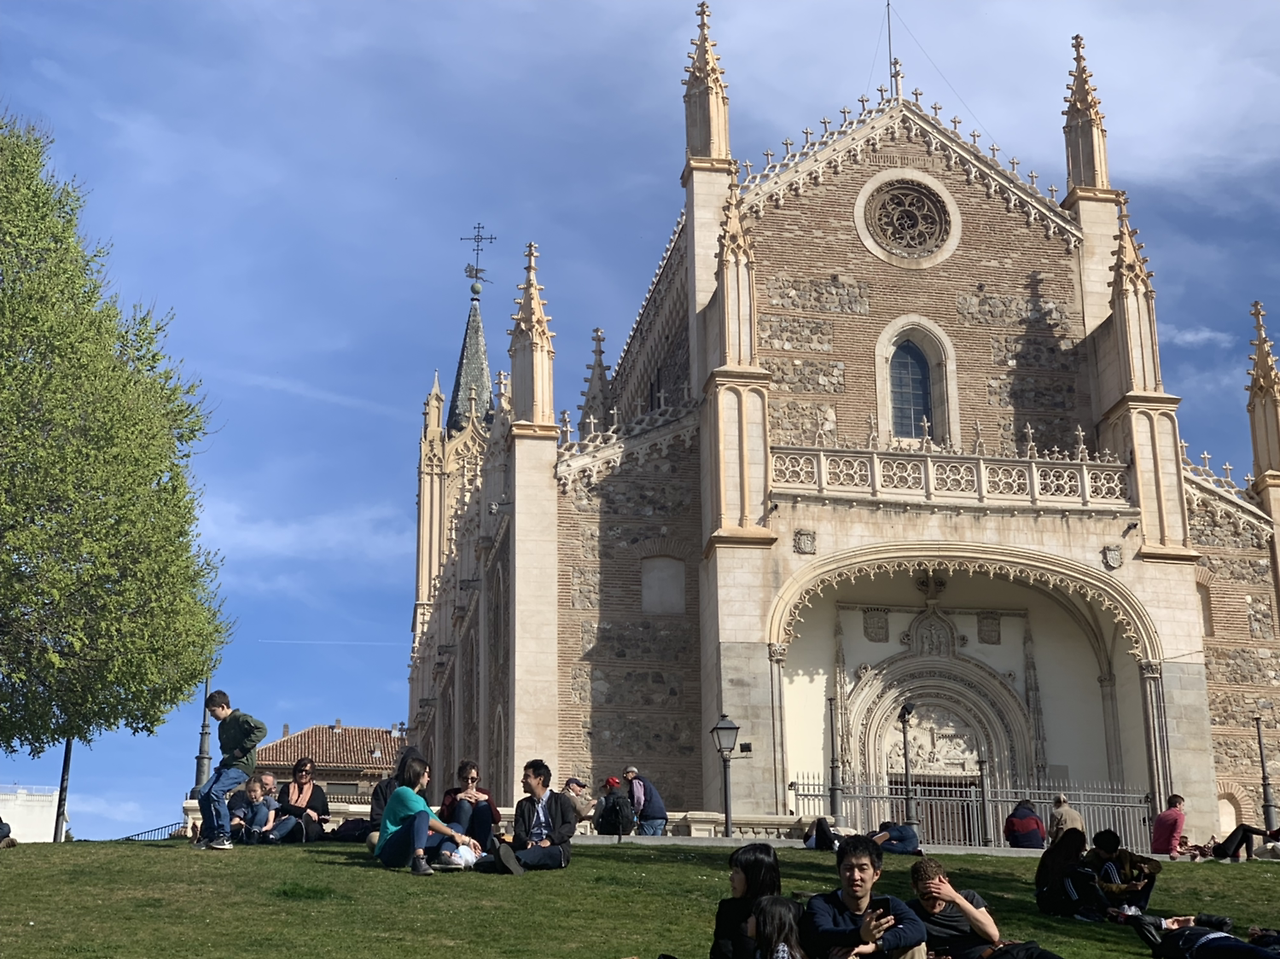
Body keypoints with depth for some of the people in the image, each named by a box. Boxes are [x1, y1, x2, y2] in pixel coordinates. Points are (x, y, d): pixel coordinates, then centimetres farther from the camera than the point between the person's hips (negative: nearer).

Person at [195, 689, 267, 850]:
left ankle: (224, 837, -20)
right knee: (203, 794, -5)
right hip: (226, 765, 9)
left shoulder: (240, 718, -9)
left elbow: (261, 729, -23)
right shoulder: (222, 725, 19)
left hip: (241, 765, -9)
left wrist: (242, 749, -21)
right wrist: (222, 764, 9)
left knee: (216, 792, -25)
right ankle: (209, 835, 0)